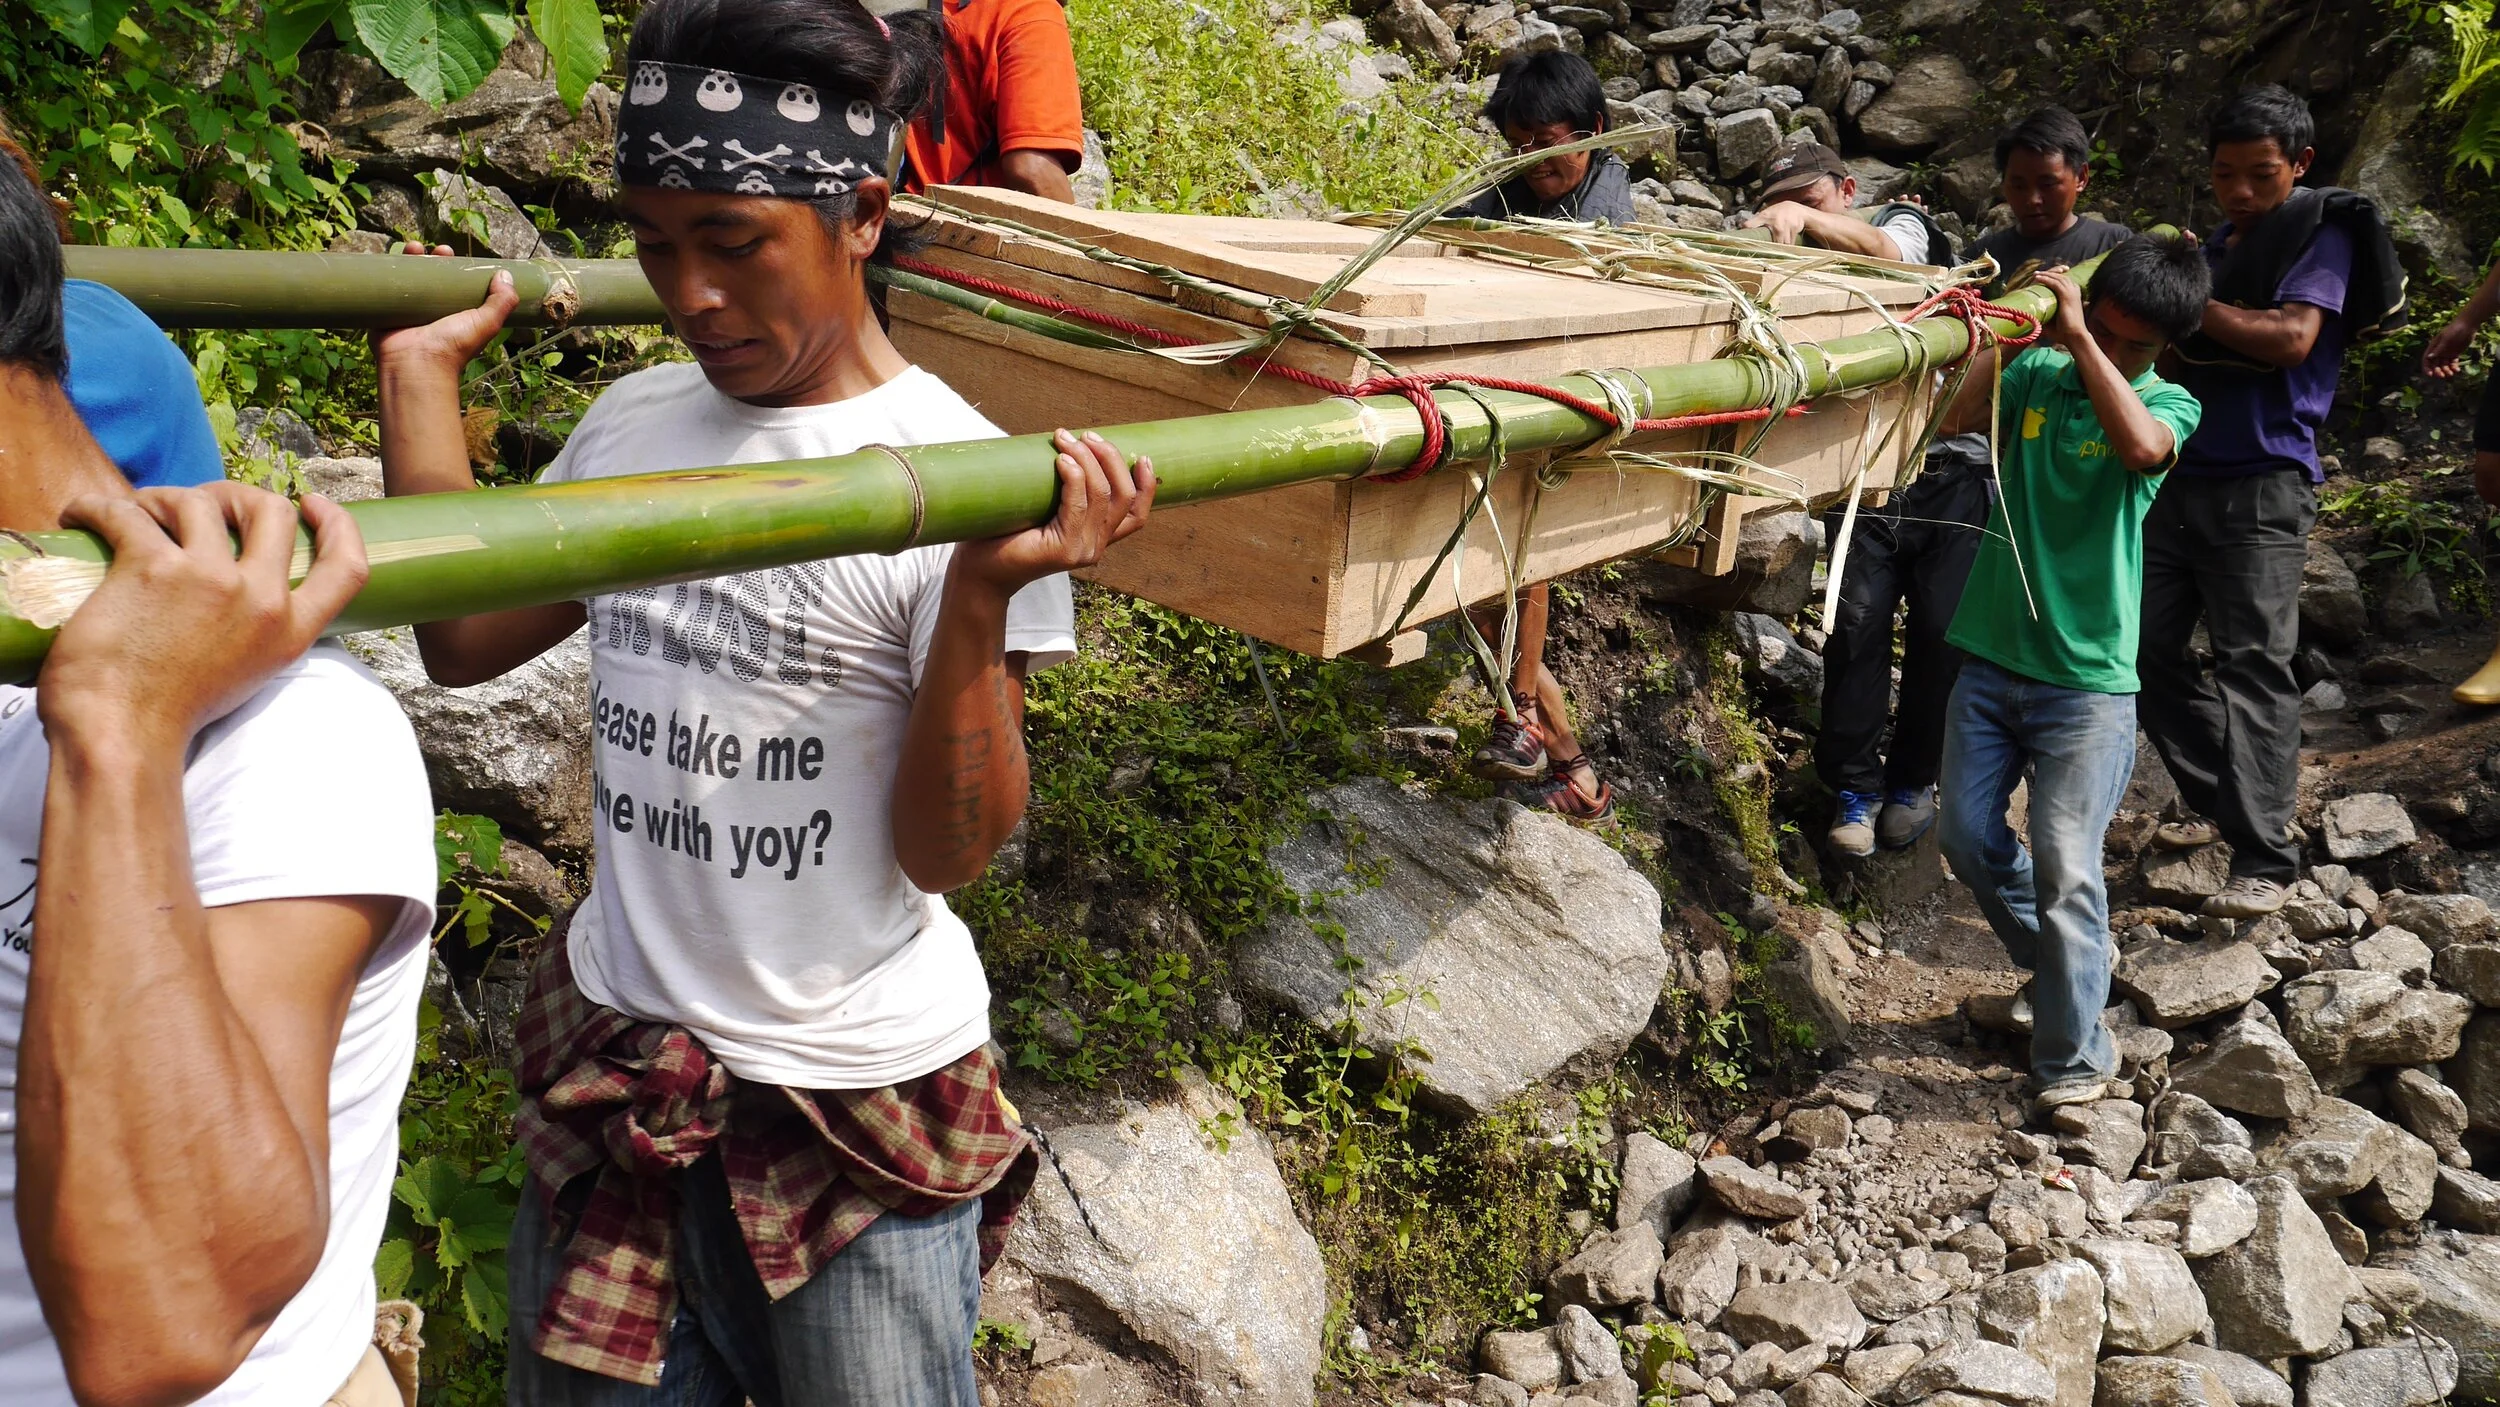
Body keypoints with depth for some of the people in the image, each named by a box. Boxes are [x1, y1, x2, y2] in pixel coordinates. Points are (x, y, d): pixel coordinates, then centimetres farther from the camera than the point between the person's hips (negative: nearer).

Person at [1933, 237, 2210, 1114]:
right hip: (1992, 656, 4)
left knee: (2065, 870, -6)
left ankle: (2075, 1059, 8)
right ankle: (2057, 962, 36)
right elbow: (1963, 417, -11)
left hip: (2087, 680, -4)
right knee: (1969, 839, 9)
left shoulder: (2168, 403, -4)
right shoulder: (2037, 373, 5)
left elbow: (2142, 446, -27)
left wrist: (2079, 336, -24)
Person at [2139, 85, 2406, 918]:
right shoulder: (2214, 247, 19)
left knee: (2253, 664, -11)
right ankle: (2212, 798, 25)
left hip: (2261, 484, -7)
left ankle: (2265, 860, -8)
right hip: (2180, 475, 7)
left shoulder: (2322, 234, 0)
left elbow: (2292, 337, -15)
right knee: (2149, 647, 6)